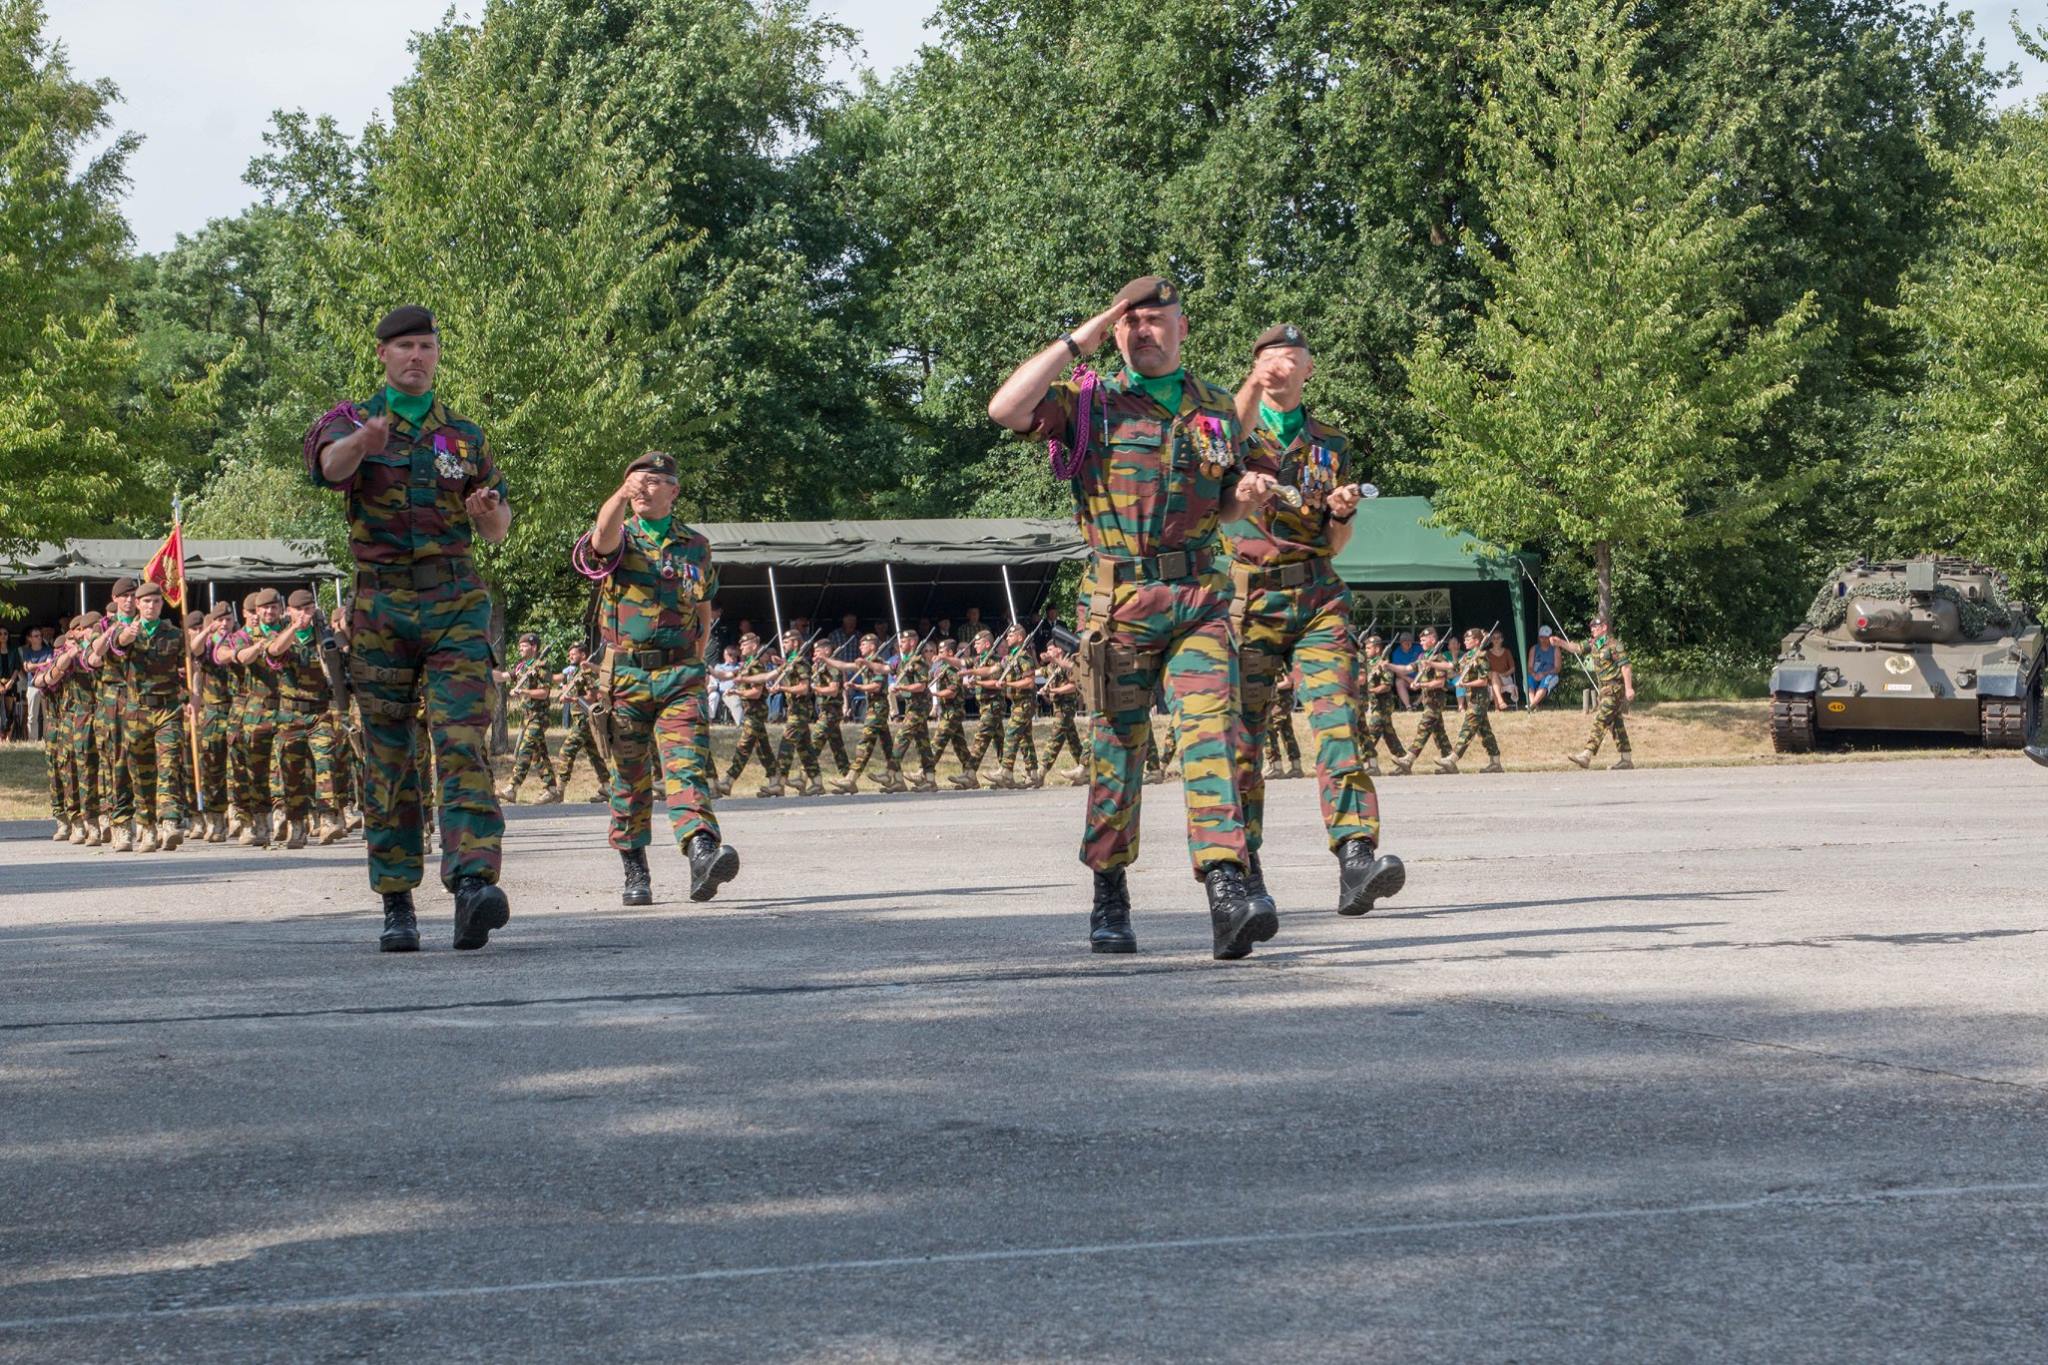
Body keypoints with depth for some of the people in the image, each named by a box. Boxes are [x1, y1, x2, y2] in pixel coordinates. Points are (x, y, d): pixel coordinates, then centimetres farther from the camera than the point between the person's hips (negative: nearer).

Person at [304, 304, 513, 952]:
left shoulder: (465, 435, 13)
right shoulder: (351, 422, 5)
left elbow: (499, 528, 19)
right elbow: (328, 463, -21)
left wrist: (489, 512, -6)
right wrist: (363, 441, -44)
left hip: (457, 606, 1)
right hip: (381, 608, 0)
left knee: (463, 742, -15)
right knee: (388, 760, 3)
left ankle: (474, 884, -28)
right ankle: (397, 905, 9)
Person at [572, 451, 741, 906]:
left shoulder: (696, 546, 13)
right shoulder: (621, 539, 3)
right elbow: (603, 537, -24)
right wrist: (622, 495, -44)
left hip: (681, 677, 1)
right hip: (625, 676, -1)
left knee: (688, 766, -16)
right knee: (629, 779, 6)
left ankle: (702, 852, -32)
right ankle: (634, 872, 16)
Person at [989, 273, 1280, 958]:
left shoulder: (1218, 411, 14)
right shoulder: (1089, 403, 4)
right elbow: (1005, 408, -14)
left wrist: (1247, 498, 0)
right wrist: (1076, 343, -9)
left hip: (1200, 599, 2)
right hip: (1118, 603, -1)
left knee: (1210, 735, -13)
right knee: (1117, 748, 5)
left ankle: (1227, 898, -23)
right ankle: (1109, 901, 17)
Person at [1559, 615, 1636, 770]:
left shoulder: (1613, 645, -14)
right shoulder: (1594, 644, 12)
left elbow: (1625, 666, -18)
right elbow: (1577, 649, 14)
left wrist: (1629, 688, -23)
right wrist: (1561, 643, -2)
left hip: (1615, 688, -10)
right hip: (1605, 688, 10)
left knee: (1600, 721, -14)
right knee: (1616, 723, 12)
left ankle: (1587, 755, -20)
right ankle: (1625, 758, 17)